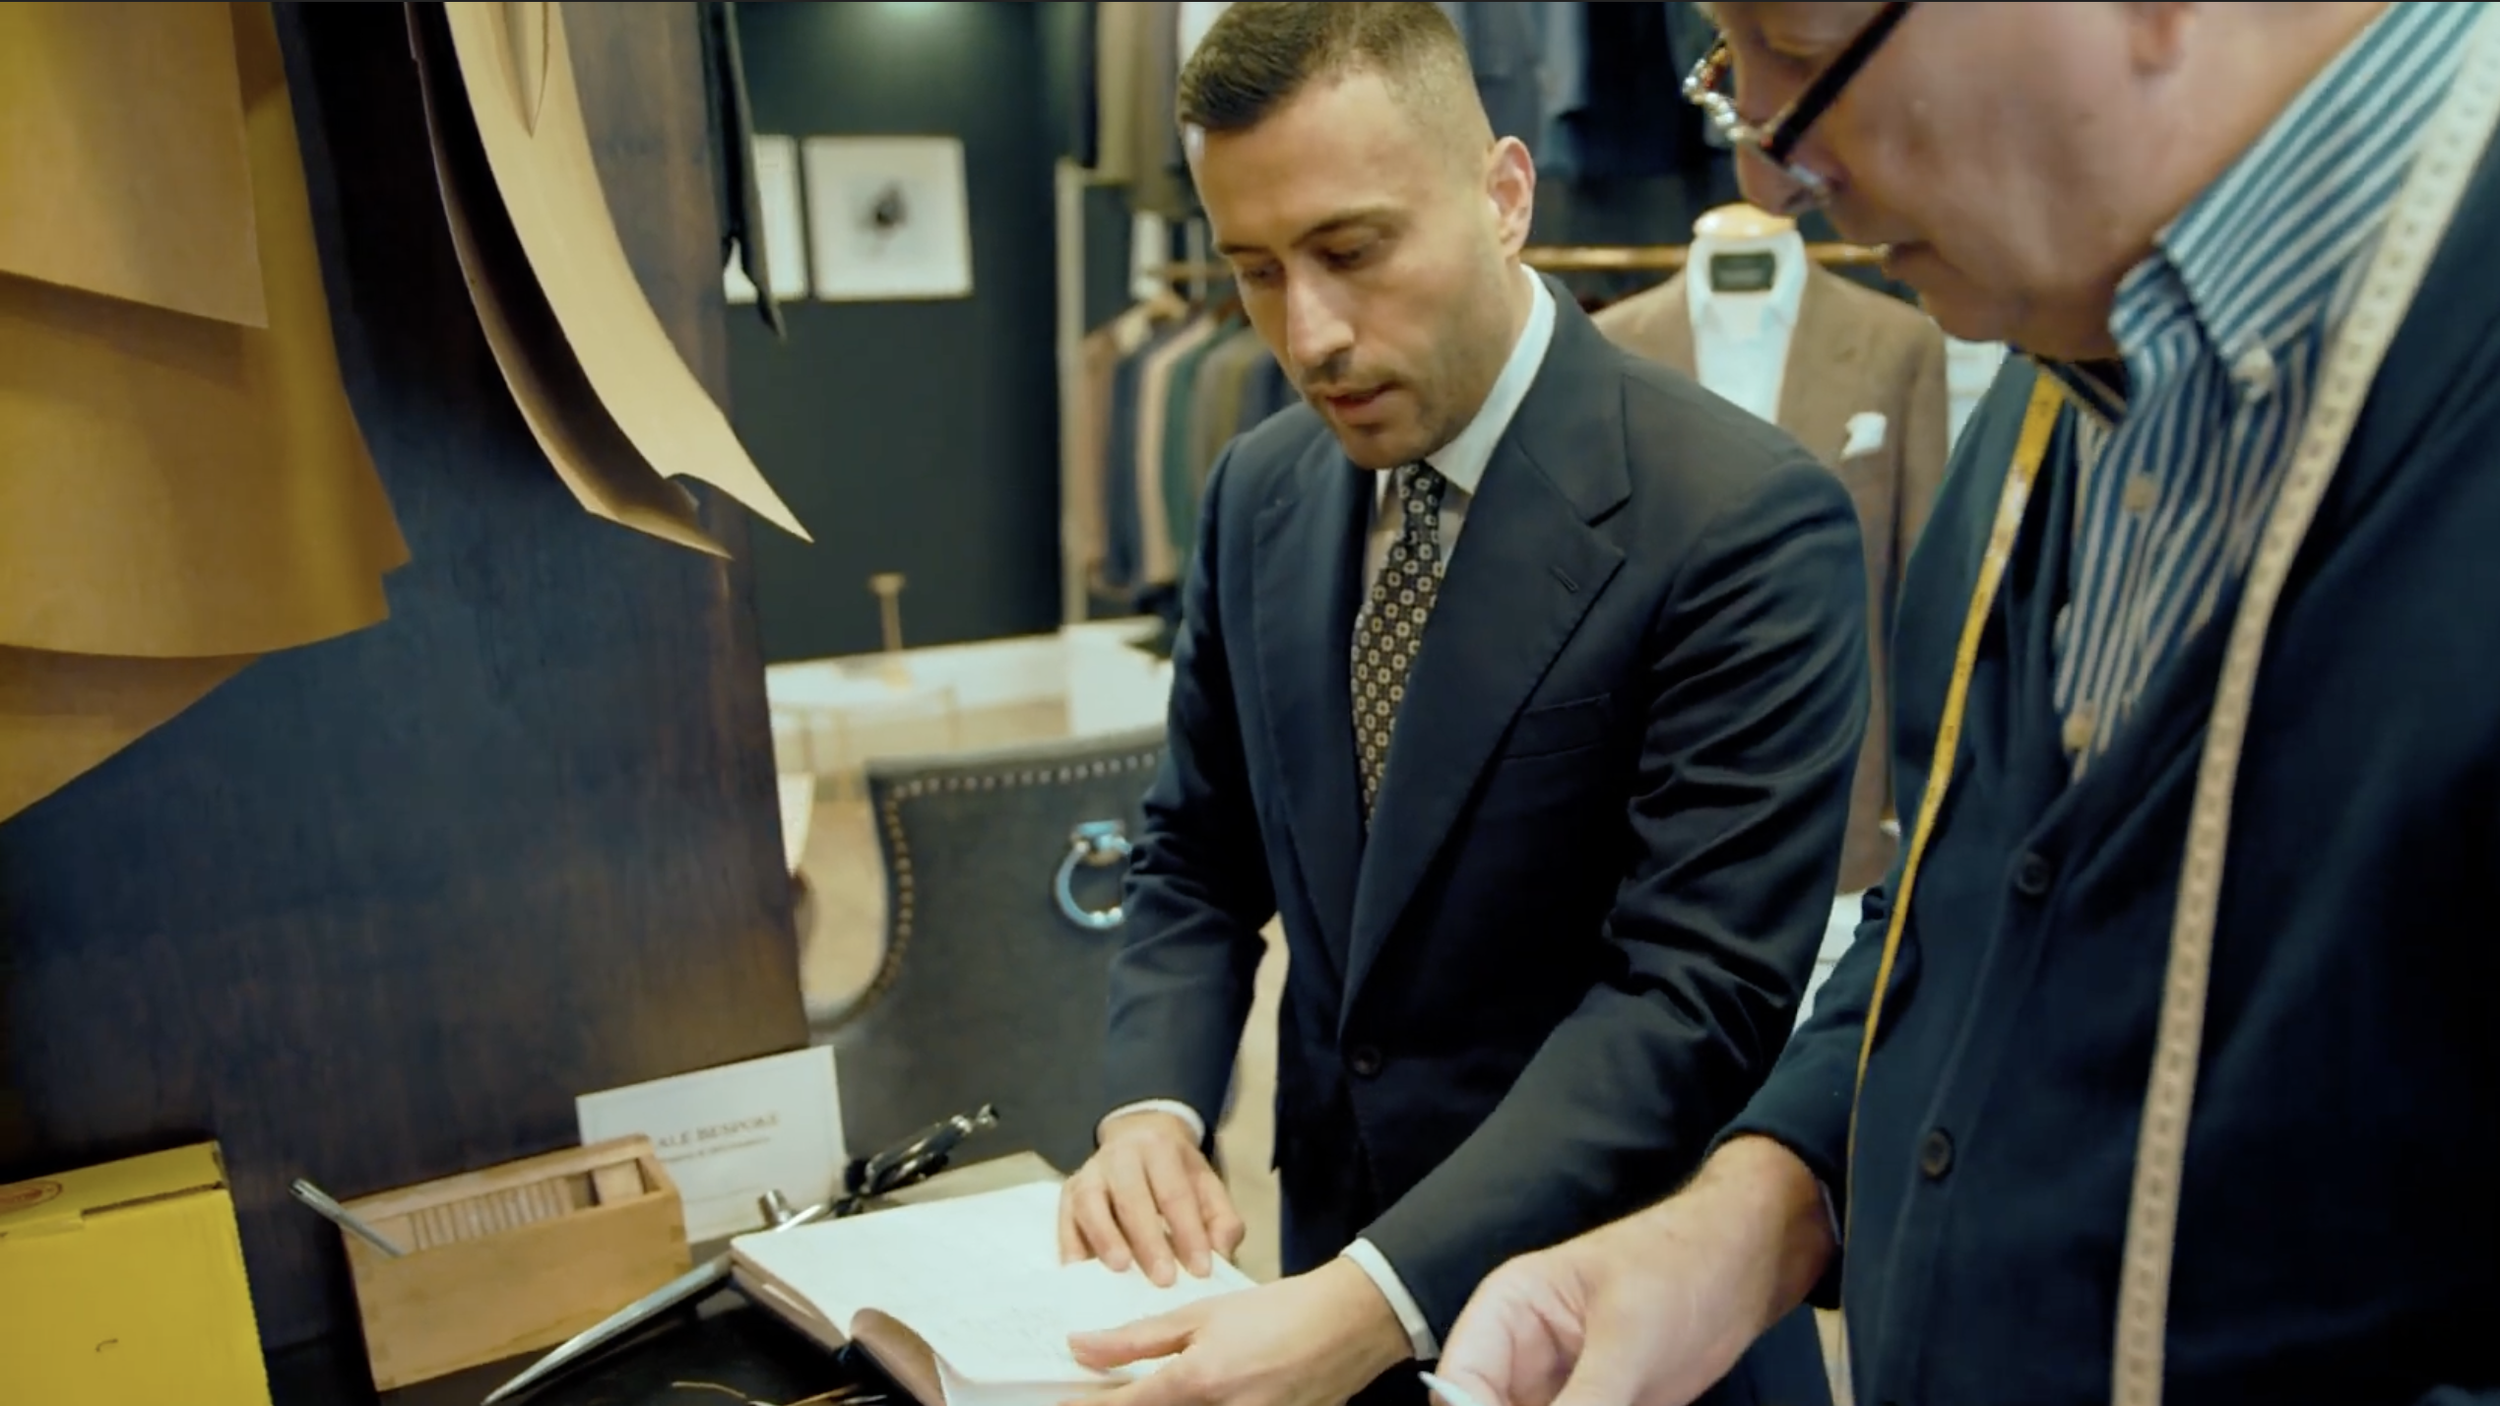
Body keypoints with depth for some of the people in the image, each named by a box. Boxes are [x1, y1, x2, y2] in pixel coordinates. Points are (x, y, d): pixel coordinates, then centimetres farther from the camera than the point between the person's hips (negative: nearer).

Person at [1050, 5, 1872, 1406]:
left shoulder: (1745, 519, -20)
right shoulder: (1259, 494, -1)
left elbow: (1695, 992, -24)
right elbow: (1201, 858, 7)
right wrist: (1153, 1106, -10)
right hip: (1336, 1258, 5)